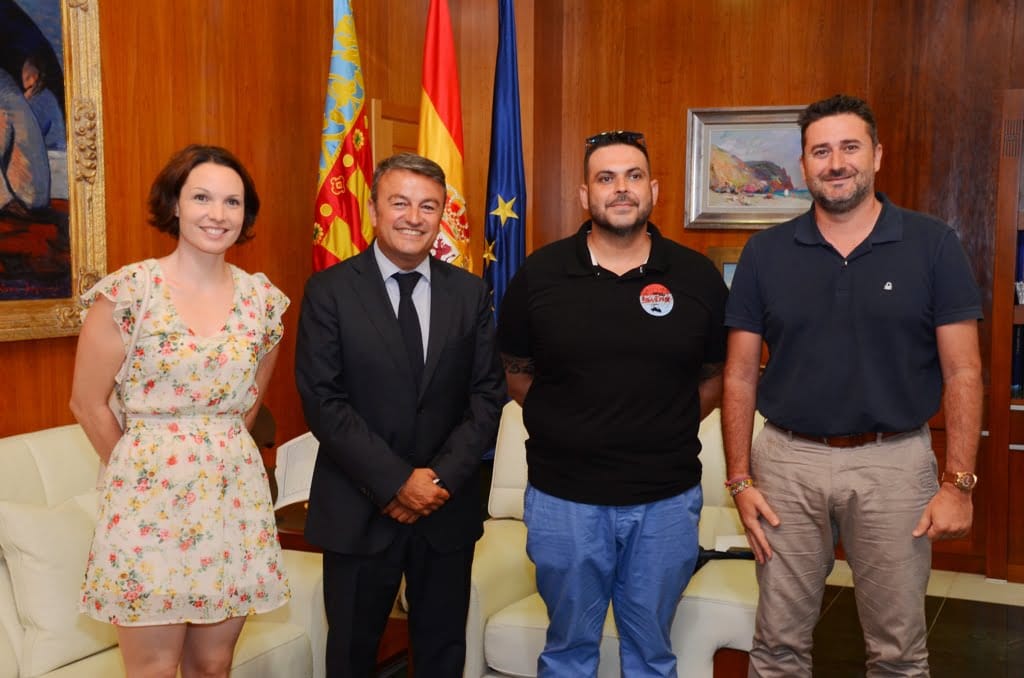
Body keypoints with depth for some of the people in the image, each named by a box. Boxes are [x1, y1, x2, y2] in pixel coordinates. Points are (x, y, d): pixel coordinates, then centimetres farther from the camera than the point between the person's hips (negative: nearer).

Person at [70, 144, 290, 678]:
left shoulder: (262, 298, 3)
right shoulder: (128, 291, -9)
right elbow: (87, 404, -1)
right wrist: (139, 471, 8)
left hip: (236, 497, 4)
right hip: (150, 499, -3)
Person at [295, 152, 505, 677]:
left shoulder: (470, 293, 3)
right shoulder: (329, 291, -5)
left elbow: (488, 394, 0)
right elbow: (323, 401, -11)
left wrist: (443, 477, -12)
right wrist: (395, 482, -16)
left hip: (448, 508, 3)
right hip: (359, 510, -2)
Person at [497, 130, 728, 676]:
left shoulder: (697, 277, -2)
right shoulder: (539, 274, -4)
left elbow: (712, 377, 10)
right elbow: (516, 374, 8)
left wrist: (663, 432, 1)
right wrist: (569, 429, 3)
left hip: (667, 502, 1)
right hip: (564, 499, 0)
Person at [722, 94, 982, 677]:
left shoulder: (933, 246, -3)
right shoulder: (766, 253, 2)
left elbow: (962, 373, -3)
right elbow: (741, 376, 4)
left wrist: (958, 482, -8)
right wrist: (740, 480, -1)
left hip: (895, 461, -1)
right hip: (789, 460, 1)